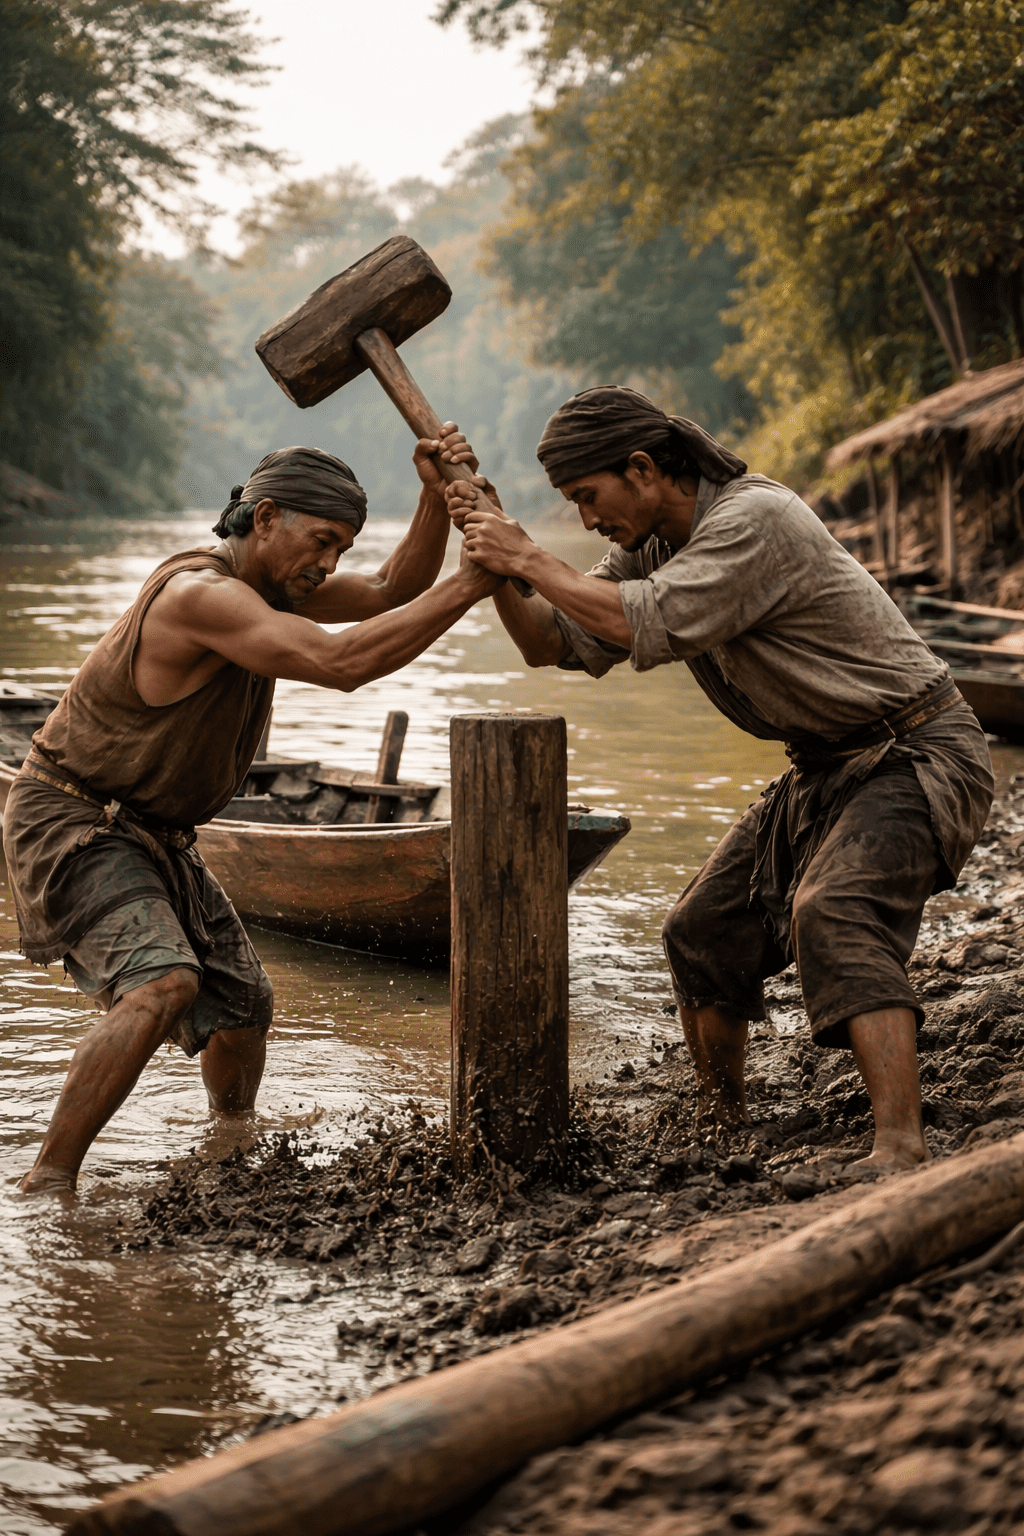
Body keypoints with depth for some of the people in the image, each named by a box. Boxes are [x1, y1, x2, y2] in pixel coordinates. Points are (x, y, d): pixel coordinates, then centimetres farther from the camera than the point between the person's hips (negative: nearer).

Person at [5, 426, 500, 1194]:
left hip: (150, 835, 9)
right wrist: (473, 583, -33)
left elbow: (392, 594, 3)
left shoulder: (265, 578, 3)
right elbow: (341, 663, -36)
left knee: (241, 1002, 14)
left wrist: (437, 498, -14)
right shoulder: (200, 593, -27)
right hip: (70, 822, -9)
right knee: (163, 987, -30)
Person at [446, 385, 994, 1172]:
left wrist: (531, 559, -22)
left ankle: (902, 1148, -39)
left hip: (917, 754, -9)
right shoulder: (652, 545, 5)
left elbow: (648, 627, -33)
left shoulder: (754, 519, -24)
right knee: (704, 932, 10)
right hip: (826, 768, 9)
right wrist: (497, 561, -11)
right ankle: (722, 1125, 28)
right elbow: (554, 643, 5)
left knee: (832, 916, -32)